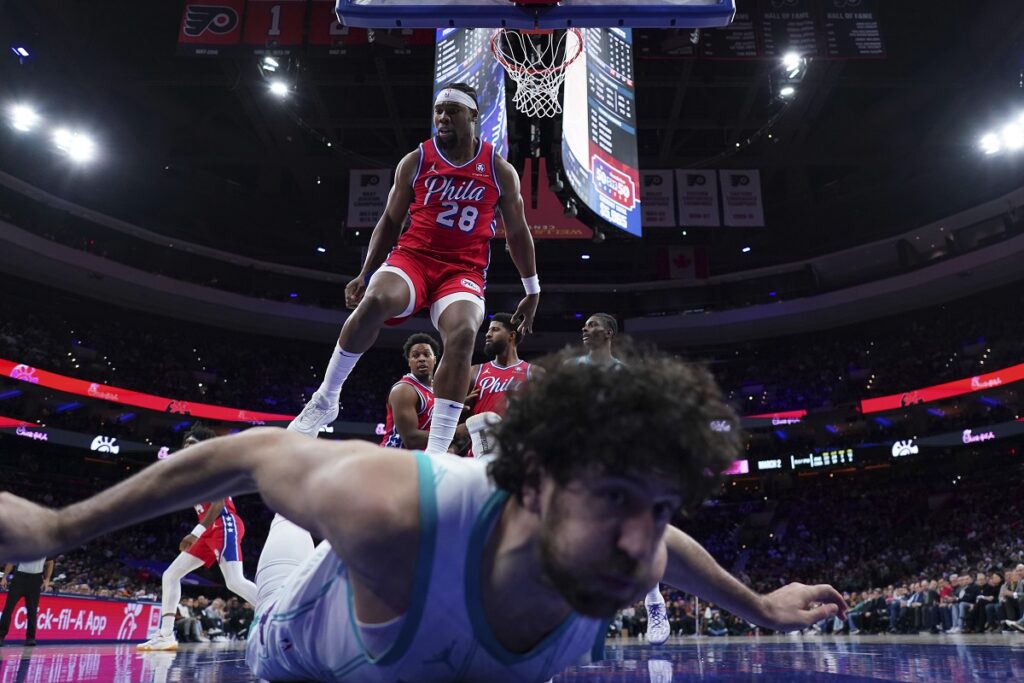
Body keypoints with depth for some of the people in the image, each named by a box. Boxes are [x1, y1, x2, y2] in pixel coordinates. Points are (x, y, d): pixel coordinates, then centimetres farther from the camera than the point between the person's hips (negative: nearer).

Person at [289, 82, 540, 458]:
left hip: (464, 269, 0)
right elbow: (390, 221, 11)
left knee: (462, 333, -30)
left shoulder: (500, 170, 5)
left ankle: (436, 452, -28)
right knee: (373, 302, -33)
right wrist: (364, 274, 4)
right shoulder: (414, 162, 5)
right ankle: (325, 399, -14)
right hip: (412, 257, 0)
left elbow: (517, 232, 12)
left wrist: (532, 290, 13)